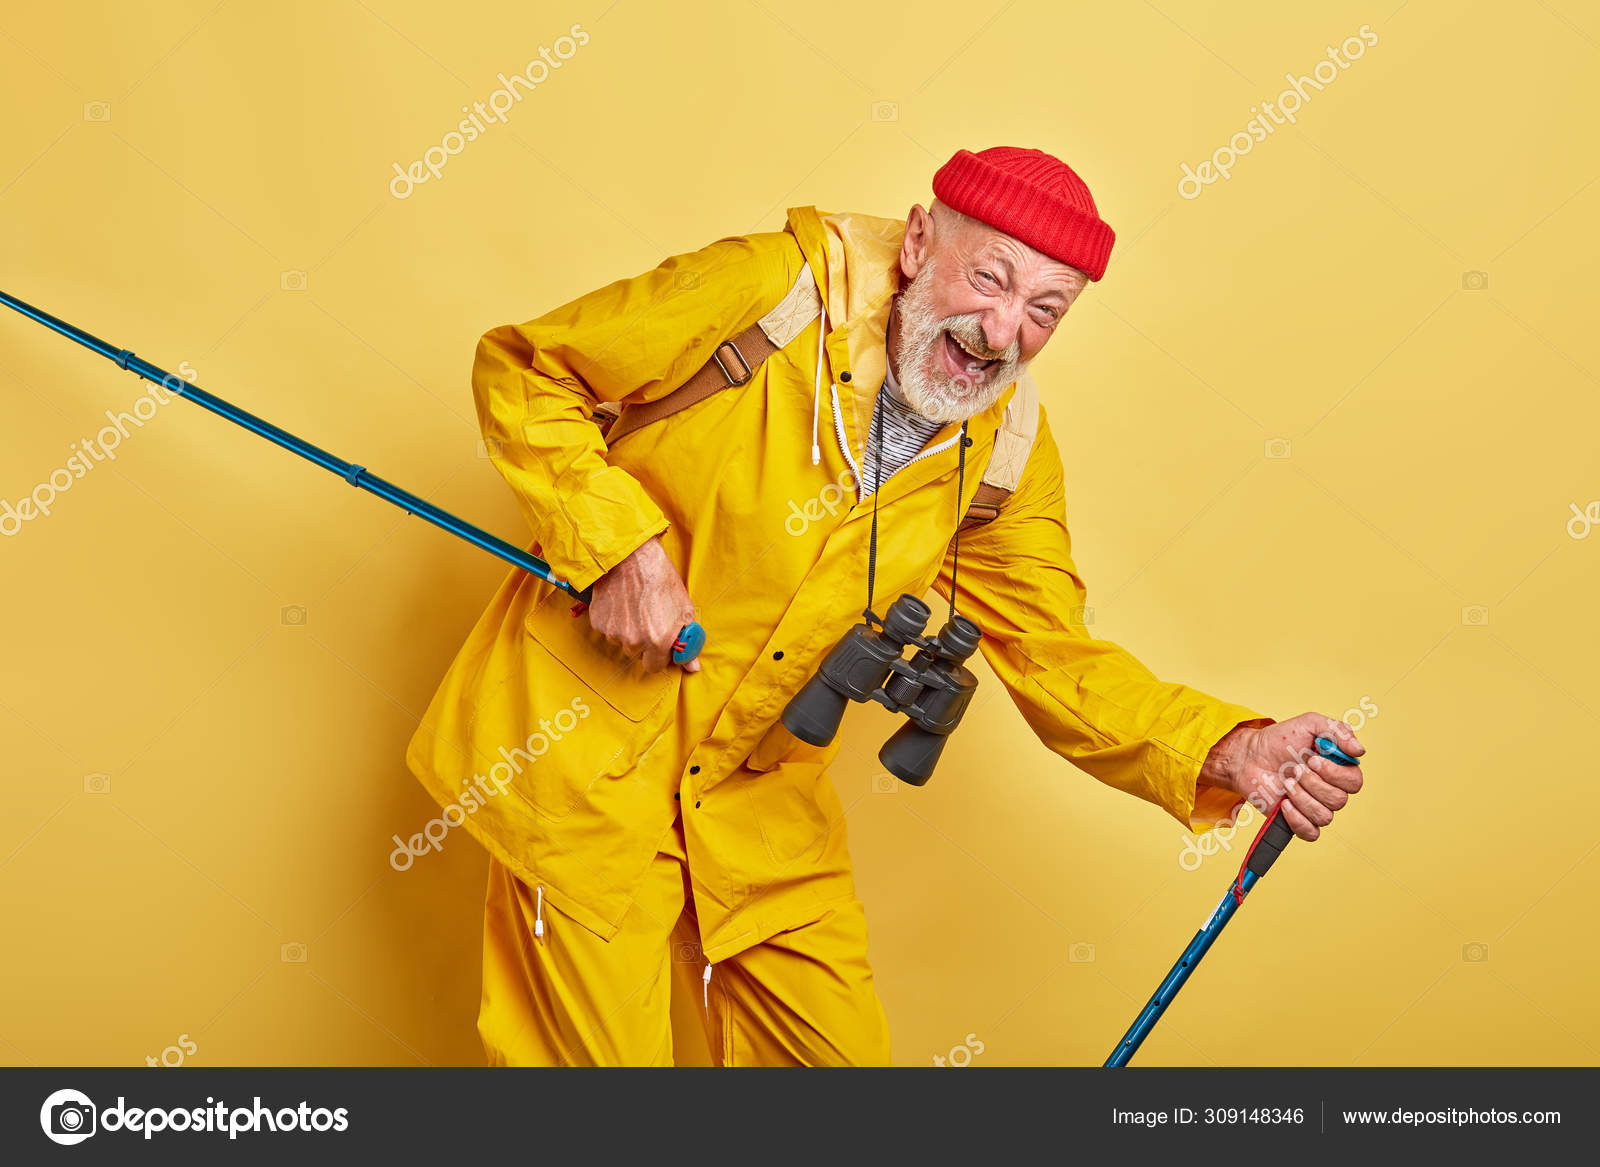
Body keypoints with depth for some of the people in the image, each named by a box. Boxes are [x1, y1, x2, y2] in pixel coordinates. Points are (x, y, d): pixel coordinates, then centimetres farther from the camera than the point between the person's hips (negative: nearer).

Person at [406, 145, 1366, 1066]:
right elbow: (522, 370, -11)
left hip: (763, 790, 5)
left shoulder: (1008, 449, -4)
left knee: (839, 1047, 12)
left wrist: (1233, 753, -19)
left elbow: (1055, 658, -3)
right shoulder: (771, 289, -19)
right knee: (602, 1048, 3)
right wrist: (620, 544, -23)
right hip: (585, 748, -4)